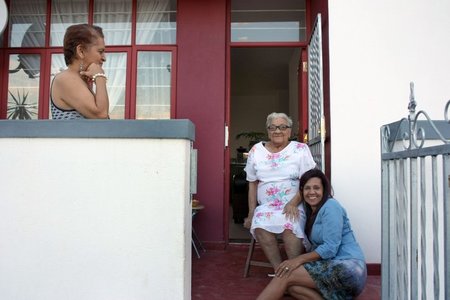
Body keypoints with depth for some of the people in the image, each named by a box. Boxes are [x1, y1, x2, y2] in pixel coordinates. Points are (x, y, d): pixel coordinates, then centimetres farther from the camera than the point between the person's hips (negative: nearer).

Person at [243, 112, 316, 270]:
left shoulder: (301, 149, 2)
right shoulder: (256, 151, 9)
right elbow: (252, 184, 10)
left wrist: (293, 203, -17)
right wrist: (251, 213, 4)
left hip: (294, 206, -2)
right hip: (266, 207, 2)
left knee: (289, 227, -33)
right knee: (260, 227, -28)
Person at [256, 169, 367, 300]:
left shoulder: (330, 206, -10)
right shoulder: (311, 211, 17)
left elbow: (331, 248, -18)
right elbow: (317, 246, 12)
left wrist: (299, 260, -19)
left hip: (349, 268, -9)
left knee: (286, 276, -17)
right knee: (291, 286, -13)